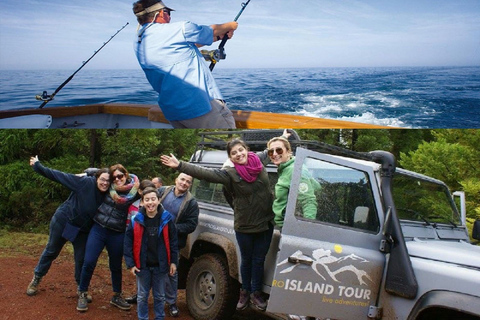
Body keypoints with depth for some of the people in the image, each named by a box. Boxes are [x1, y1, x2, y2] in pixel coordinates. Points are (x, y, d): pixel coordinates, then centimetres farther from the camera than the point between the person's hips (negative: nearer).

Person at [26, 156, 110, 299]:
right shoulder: (85, 183, -24)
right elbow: (59, 176, -20)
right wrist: (38, 166, -18)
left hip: (83, 229, 3)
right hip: (63, 221, -3)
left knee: (82, 259, 7)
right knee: (51, 251, 14)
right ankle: (36, 279, 35)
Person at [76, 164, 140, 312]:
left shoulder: (135, 193, -6)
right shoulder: (109, 187, 2)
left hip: (117, 234, -1)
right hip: (98, 229, 1)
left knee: (116, 266, 13)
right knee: (89, 262, -3)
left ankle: (117, 296, 32)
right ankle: (82, 295, 16)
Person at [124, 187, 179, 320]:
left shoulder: (167, 219, -7)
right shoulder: (136, 220, -9)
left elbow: (173, 241, -1)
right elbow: (128, 242, -5)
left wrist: (173, 262, -2)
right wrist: (130, 264, -8)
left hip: (160, 265, 0)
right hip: (142, 265, 0)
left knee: (159, 296, 15)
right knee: (142, 296, 13)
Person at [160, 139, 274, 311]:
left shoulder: (258, 160, -4)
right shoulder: (230, 173, -16)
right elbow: (204, 172, -26)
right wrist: (179, 165, -35)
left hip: (266, 222, 3)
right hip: (244, 226, -3)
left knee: (259, 260, 13)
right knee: (247, 260, 15)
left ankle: (256, 293, 30)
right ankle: (245, 292, 35)